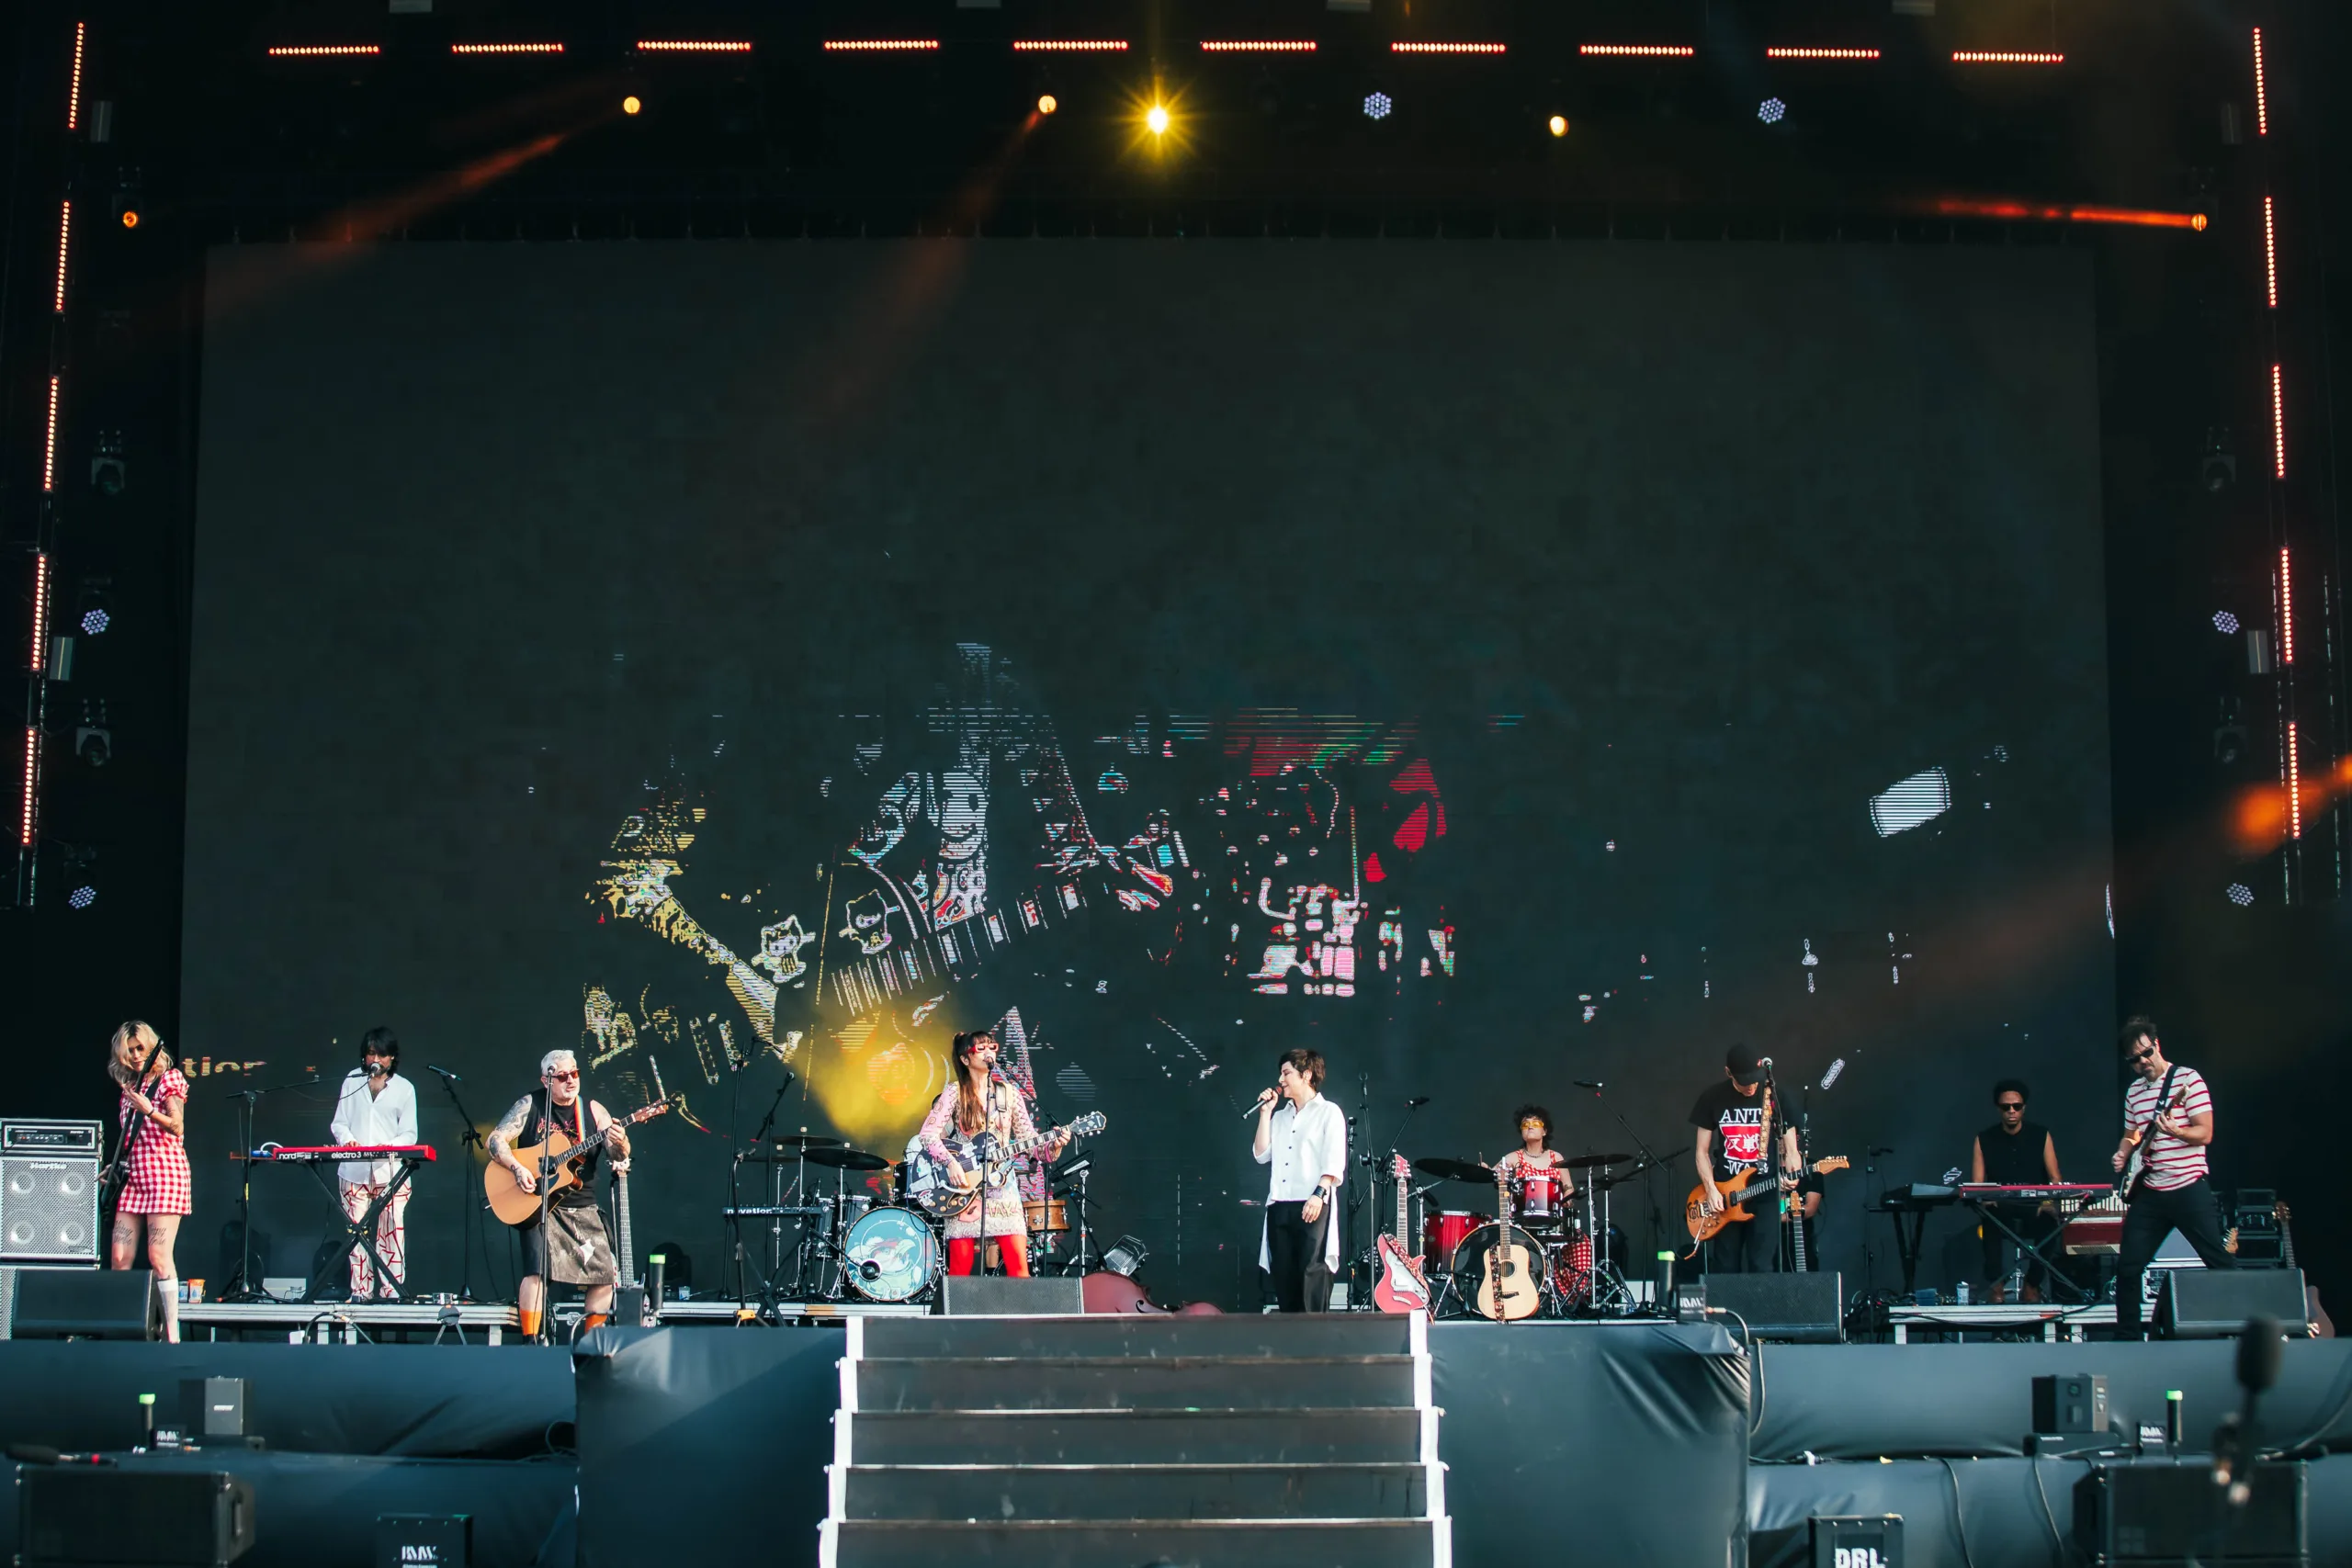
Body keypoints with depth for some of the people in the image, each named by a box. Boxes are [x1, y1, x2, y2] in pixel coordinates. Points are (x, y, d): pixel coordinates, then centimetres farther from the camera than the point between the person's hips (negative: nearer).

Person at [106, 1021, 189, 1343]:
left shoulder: (169, 1078, 0)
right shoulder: (129, 1086, 18)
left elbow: (177, 1128, -9)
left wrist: (148, 1111, -23)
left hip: (164, 1171, -7)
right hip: (132, 1176, 7)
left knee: (159, 1256, -13)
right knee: (119, 1258, 0)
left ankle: (172, 1333, -12)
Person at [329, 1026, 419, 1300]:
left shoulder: (404, 1088, 7)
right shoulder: (352, 1080, 12)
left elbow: (409, 1134, 4)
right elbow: (339, 1123, 11)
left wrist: (388, 1147, -16)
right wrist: (347, 1140, -10)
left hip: (391, 1171, -2)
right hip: (355, 1169, 2)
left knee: (392, 1231, -8)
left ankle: (392, 1292, -6)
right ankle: (360, 1291, 4)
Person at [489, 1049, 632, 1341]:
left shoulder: (592, 1110, 5)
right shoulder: (530, 1106, 1)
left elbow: (619, 1156, -3)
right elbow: (496, 1140, -5)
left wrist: (620, 1145, -27)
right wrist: (518, 1168, -21)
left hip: (583, 1208, 3)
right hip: (539, 1206, -3)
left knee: (607, 1275, -3)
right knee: (538, 1270, -21)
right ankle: (530, 1344, -15)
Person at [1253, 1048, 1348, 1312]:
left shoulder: (1328, 1112, 4)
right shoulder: (1281, 1117, 23)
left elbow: (1334, 1162, -6)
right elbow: (1261, 1155, 12)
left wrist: (1319, 1194, -19)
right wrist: (1265, 1113, 10)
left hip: (1313, 1208, -6)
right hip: (1279, 1208, 6)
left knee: (1312, 1276, -12)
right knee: (1284, 1278, 2)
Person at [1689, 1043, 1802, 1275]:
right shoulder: (1712, 1099, 2)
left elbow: (1790, 1149, 3)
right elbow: (1702, 1151, 6)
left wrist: (1791, 1175, -20)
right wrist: (1711, 1190, -9)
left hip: (1765, 1195, -1)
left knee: (1762, 1270, -6)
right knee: (1725, 1270, 3)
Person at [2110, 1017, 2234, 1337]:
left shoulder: (2188, 1079, -6)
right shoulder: (2134, 1092, 13)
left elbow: (2205, 1133, -11)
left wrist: (2174, 1131, -29)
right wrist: (2122, 1154, 5)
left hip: (2189, 1188, -6)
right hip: (2148, 1193, 6)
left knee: (2220, 1262, -5)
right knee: (2128, 1268, 3)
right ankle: (2126, 1338, 12)